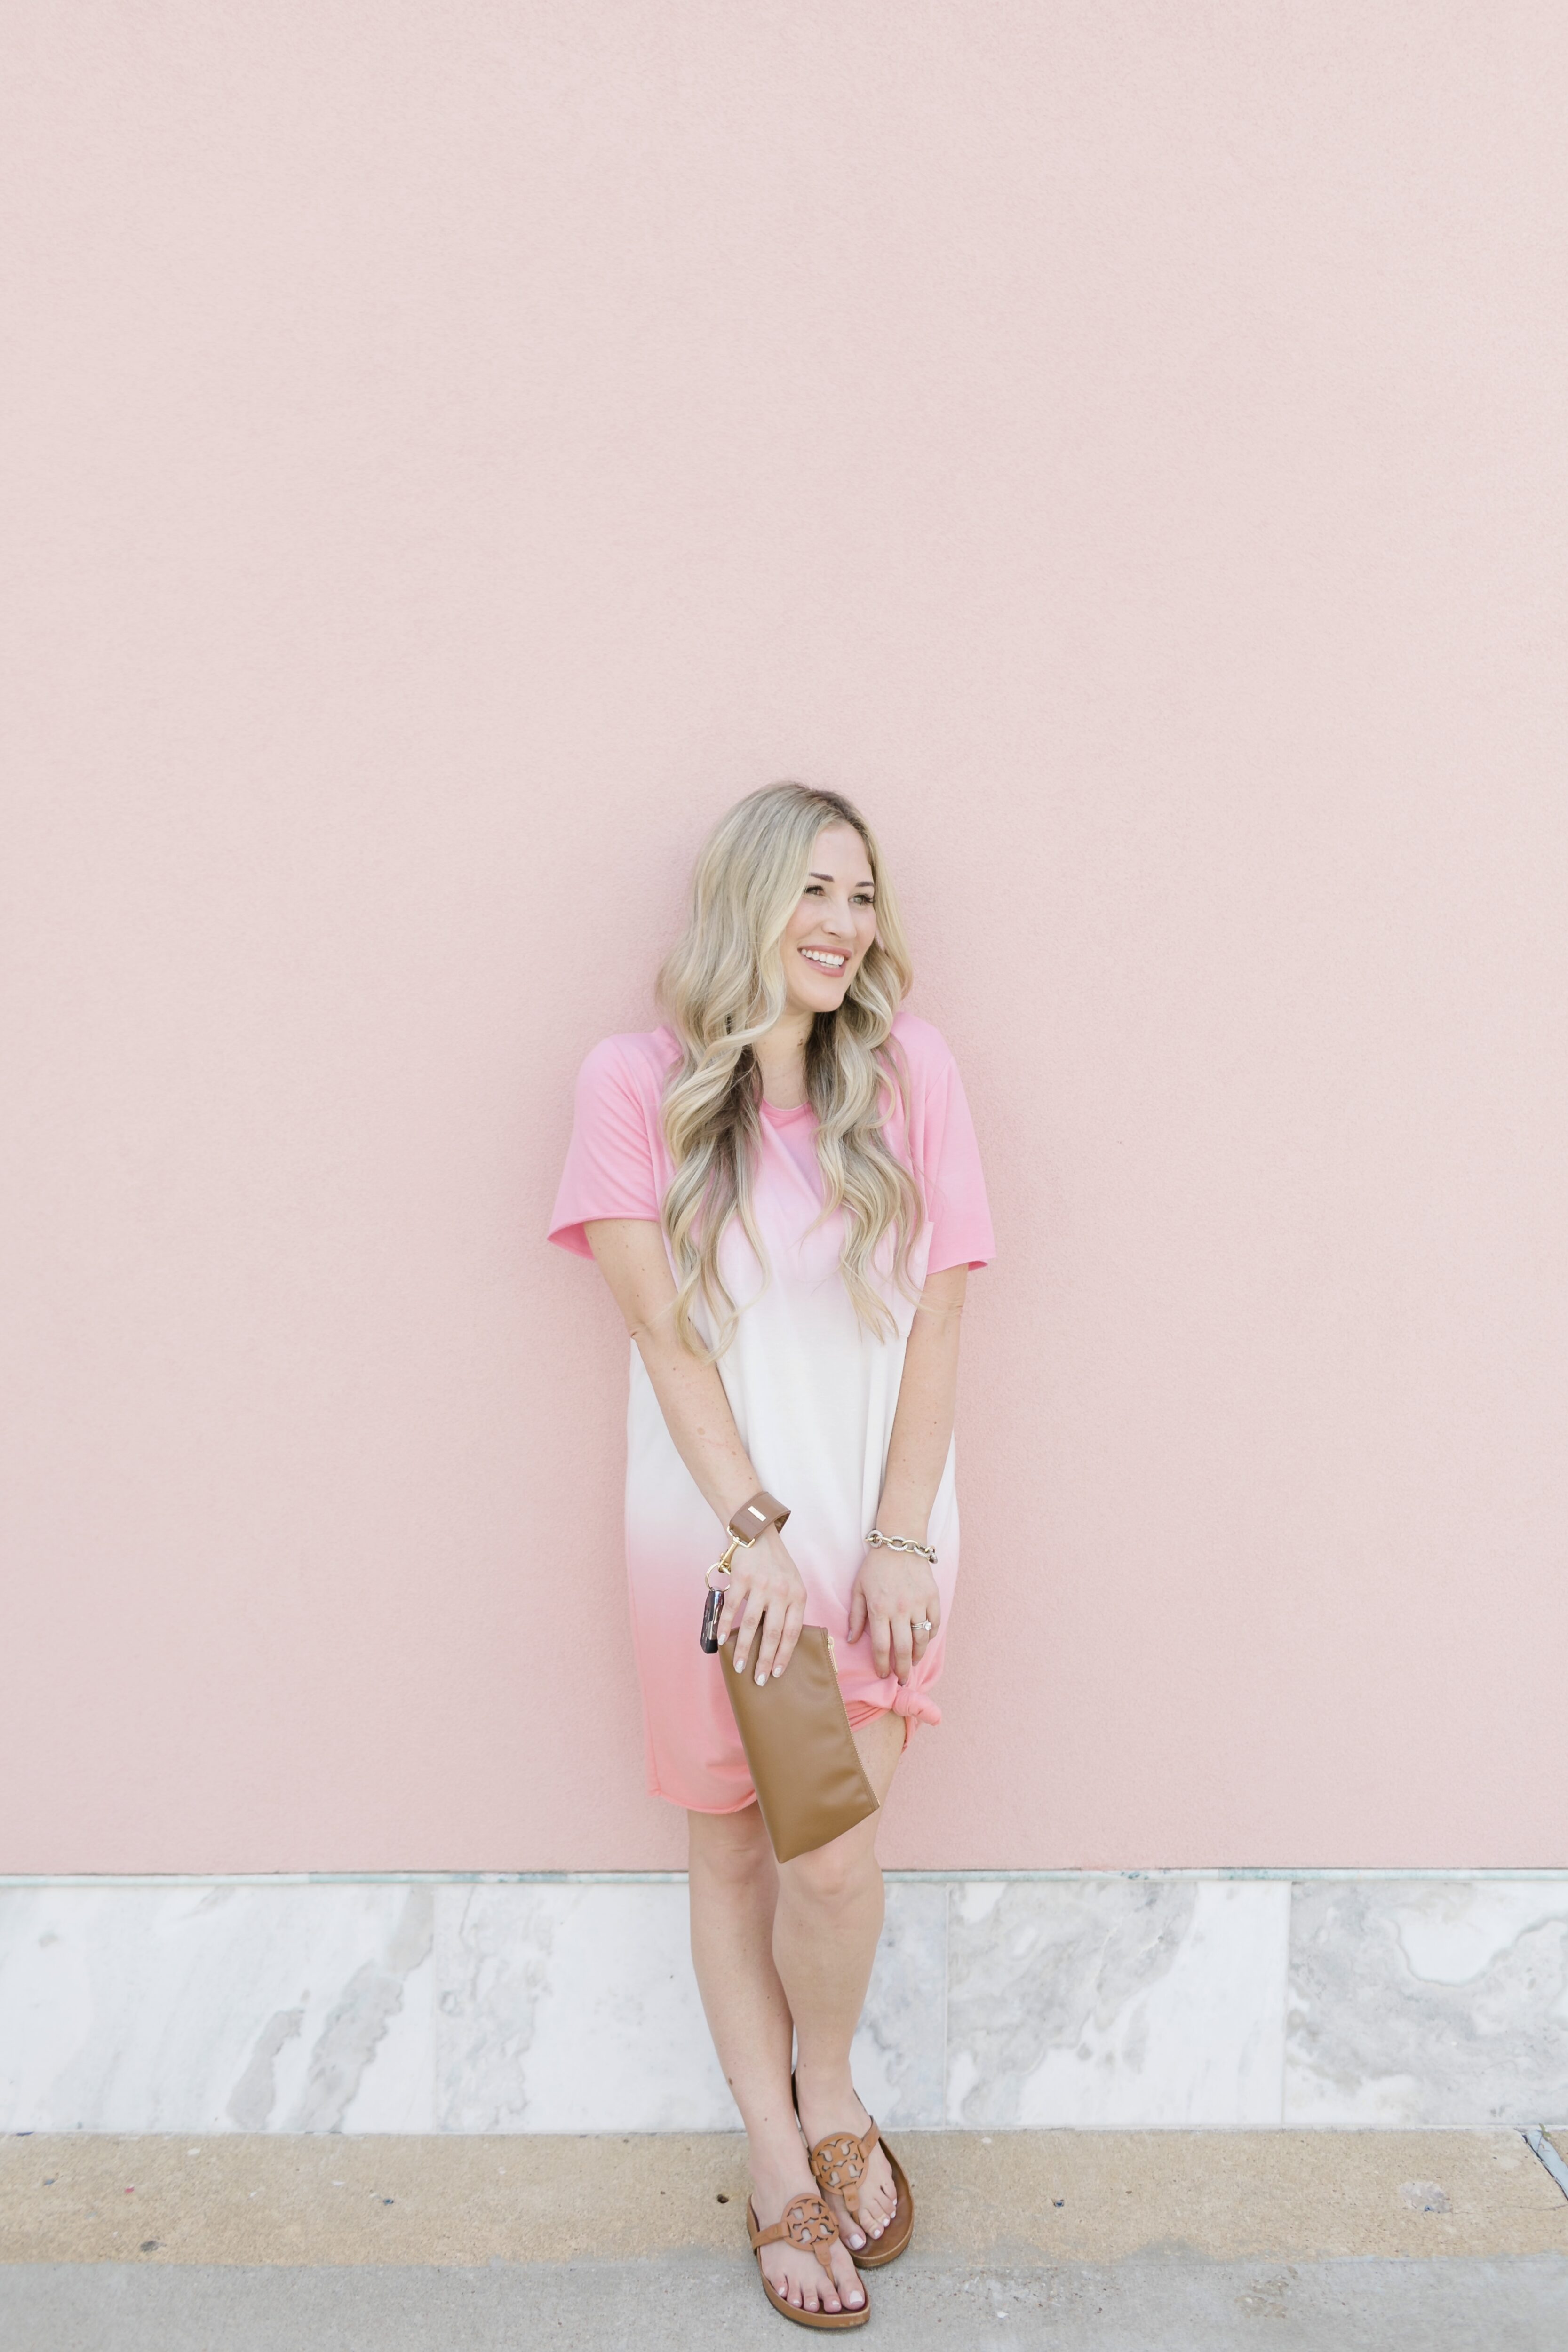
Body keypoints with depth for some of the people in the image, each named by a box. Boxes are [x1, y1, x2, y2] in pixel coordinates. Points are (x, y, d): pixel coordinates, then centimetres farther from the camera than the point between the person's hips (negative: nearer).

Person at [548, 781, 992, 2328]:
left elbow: (937, 1319, -3)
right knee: (732, 1850, 12)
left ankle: (831, 2100, 30)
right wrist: (761, 1532, -14)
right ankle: (777, 2160, 34)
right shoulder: (635, 1084, -7)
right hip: (717, 1524, 0)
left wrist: (899, 1538, -8)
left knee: (835, 1858, -3)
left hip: (881, 1522, 1)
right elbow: (666, 1333, -10)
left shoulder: (910, 1072, -3)